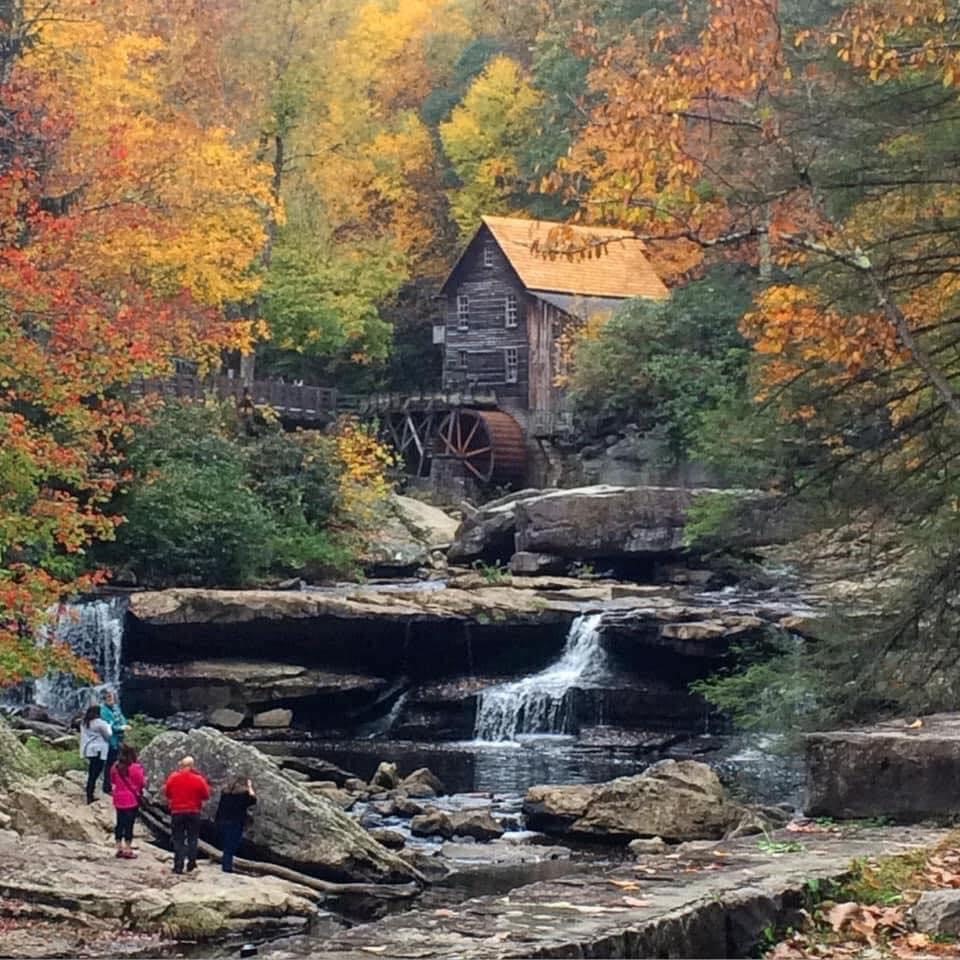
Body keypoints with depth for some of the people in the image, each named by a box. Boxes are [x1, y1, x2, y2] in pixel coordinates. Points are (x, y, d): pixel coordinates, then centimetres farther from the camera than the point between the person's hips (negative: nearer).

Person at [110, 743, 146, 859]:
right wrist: (144, 778, 10)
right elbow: (142, 783, -9)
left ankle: (119, 848, 17)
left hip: (119, 800, 5)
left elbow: (112, 782, 11)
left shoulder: (116, 767, 0)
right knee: (129, 824, 0)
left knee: (120, 823, 12)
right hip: (132, 799, -5)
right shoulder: (136, 768, -15)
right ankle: (128, 850, 4)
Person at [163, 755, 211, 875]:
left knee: (178, 839, 5)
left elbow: (167, 793, 5)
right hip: (193, 812, 0)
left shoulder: (173, 777, -7)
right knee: (192, 838, 15)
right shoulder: (198, 779, -11)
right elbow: (206, 796, -3)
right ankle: (191, 863, 14)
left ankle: (178, 866, 0)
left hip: (177, 812, 0)